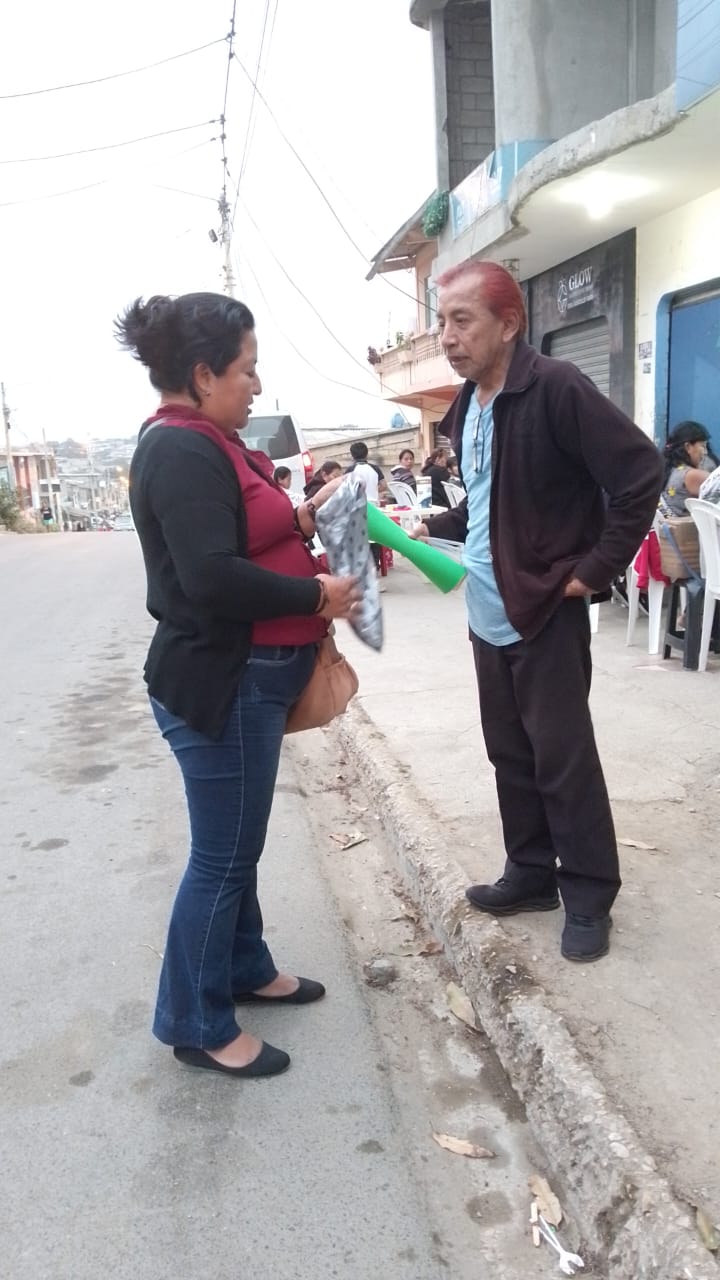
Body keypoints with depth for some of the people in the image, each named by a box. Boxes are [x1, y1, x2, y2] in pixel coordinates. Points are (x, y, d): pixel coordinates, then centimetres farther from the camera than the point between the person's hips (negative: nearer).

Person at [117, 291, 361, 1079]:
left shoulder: (207, 443, 13)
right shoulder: (181, 451, -19)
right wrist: (316, 593, -18)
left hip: (246, 678, 10)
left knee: (238, 842, 21)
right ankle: (197, 1026, 19)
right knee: (222, 855, 2)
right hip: (218, 684, -10)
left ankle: (245, 969, 38)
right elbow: (212, 577, -28)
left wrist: (302, 520, 3)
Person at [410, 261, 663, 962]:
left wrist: (595, 569, -17)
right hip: (488, 614, 8)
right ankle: (531, 872, 31)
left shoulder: (555, 388, -16)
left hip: (546, 612, -8)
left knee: (562, 759, 2)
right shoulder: (467, 407, 10)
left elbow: (641, 474, -19)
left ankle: (589, 896, 18)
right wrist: (433, 527, 8)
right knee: (510, 751, 16)